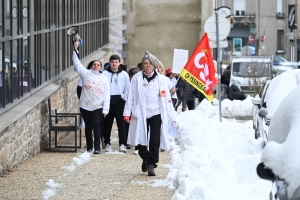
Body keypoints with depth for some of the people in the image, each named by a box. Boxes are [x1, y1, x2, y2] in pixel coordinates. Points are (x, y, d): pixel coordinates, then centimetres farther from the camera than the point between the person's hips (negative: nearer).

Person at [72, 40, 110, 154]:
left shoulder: (104, 79, 5)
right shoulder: (86, 73, 7)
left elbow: (106, 96, 1)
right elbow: (77, 63, 6)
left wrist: (105, 109, -6)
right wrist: (75, 50, 1)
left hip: (97, 107, -1)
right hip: (85, 106, 2)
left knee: (96, 125, -11)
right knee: (88, 126, 8)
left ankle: (97, 147, -9)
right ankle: (89, 147, 17)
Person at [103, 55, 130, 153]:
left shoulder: (124, 74, 6)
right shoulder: (104, 74, 0)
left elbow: (127, 89, 11)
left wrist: (124, 98, 1)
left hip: (120, 101, 0)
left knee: (121, 123, -8)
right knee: (107, 123, 7)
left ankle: (122, 144, -10)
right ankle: (107, 143, 16)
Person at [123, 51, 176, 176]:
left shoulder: (160, 79, 3)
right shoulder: (137, 78, 3)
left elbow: (166, 99, 3)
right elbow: (131, 96, 4)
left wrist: (172, 117, 1)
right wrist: (127, 113, -2)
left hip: (156, 114, 0)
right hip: (141, 113, 1)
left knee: (155, 141, -8)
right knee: (141, 139, 6)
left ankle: (151, 164, -4)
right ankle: (145, 158, 31)